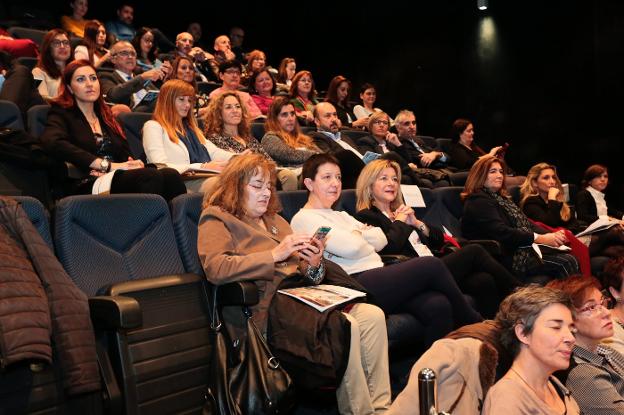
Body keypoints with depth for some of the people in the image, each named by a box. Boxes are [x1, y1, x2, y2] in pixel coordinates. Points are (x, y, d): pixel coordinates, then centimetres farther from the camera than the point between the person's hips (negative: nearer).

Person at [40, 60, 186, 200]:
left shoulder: (106, 116, 29)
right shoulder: (61, 114, 12)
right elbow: (53, 143, -12)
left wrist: (135, 164, -6)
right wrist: (107, 165, -17)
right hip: (88, 186, -5)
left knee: (170, 175, -29)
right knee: (151, 176, -35)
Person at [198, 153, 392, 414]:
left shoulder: (275, 220, 27)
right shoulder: (216, 219, 5)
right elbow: (215, 268, -15)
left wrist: (314, 264, 0)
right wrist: (275, 254, -18)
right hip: (269, 306, -7)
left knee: (373, 315, -17)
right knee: (345, 325, -28)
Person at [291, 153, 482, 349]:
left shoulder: (340, 215, 27)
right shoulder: (303, 219, 0)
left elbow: (381, 240, 17)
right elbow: (351, 248, -12)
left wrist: (357, 233, 0)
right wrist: (361, 233, 8)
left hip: (379, 275, 8)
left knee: (438, 305, -19)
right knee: (432, 265, -17)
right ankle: (474, 324, 3)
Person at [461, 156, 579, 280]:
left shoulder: (501, 198, 22)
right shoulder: (478, 202, -8)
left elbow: (526, 223, 14)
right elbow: (502, 233, -18)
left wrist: (551, 235, -3)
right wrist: (540, 238, -20)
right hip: (511, 257, -8)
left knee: (571, 259, -10)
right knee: (566, 262, -19)